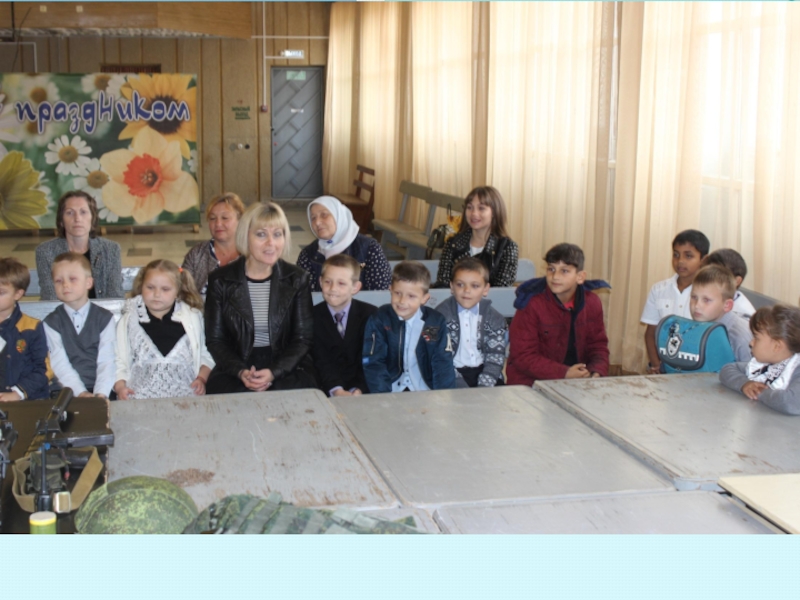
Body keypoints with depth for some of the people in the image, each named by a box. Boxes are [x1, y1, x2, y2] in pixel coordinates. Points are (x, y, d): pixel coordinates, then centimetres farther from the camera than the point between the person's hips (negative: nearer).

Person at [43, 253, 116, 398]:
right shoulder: (51, 322, 7)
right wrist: (81, 393, -18)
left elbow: (107, 361, -3)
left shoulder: (105, 318, 6)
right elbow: (60, 364, -3)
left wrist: (101, 393, -18)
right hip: (68, 392, 0)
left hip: (100, 391, 0)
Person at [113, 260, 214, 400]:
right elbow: (119, 361, 10)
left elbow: (205, 355, 18)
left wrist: (201, 378, 2)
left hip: (184, 393, 0)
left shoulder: (192, 317, 15)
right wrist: (120, 386, -6)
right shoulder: (129, 321, 14)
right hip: (140, 394, 0)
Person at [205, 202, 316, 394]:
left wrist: (274, 372, -14)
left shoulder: (297, 279, 4)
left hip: (287, 366, 1)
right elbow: (216, 340, 4)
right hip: (235, 369, 0)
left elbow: (303, 338, 2)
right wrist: (241, 372, -15)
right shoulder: (220, 280, 2)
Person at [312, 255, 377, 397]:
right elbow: (321, 361, -7)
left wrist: (358, 389, -21)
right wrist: (336, 390, -24)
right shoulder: (313, 316, 0)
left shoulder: (370, 314, -1)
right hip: (327, 388, 1)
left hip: (362, 388, -1)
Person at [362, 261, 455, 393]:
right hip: (391, 392, -1)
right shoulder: (379, 320, -6)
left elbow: (443, 363, -4)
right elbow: (373, 363, -10)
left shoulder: (436, 322, -3)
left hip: (425, 392, 1)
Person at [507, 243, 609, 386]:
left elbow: (598, 346, 10)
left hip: (579, 381, 5)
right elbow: (522, 356, -14)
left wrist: (597, 372, -11)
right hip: (531, 383, -5)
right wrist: (564, 373, -23)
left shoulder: (592, 303, 2)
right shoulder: (532, 303, -12)